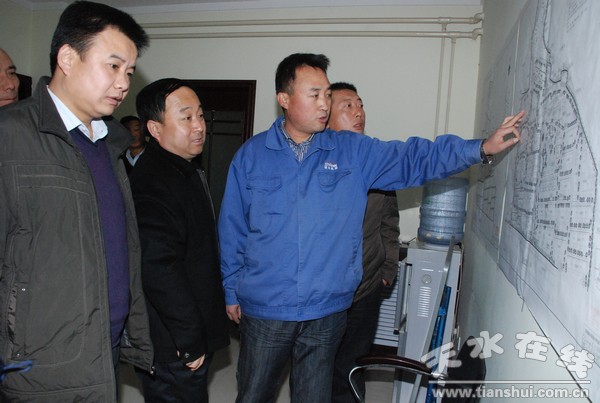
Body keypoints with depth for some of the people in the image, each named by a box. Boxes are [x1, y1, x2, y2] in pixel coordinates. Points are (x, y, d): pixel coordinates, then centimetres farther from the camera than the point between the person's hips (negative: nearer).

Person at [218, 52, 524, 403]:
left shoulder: (353, 152, 0)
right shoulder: (251, 155, -1)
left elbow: (415, 158, -5)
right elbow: (232, 230, 3)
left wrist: (481, 148, -18)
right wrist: (232, 292, 5)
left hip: (327, 312, 1)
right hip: (263, 310, 0)